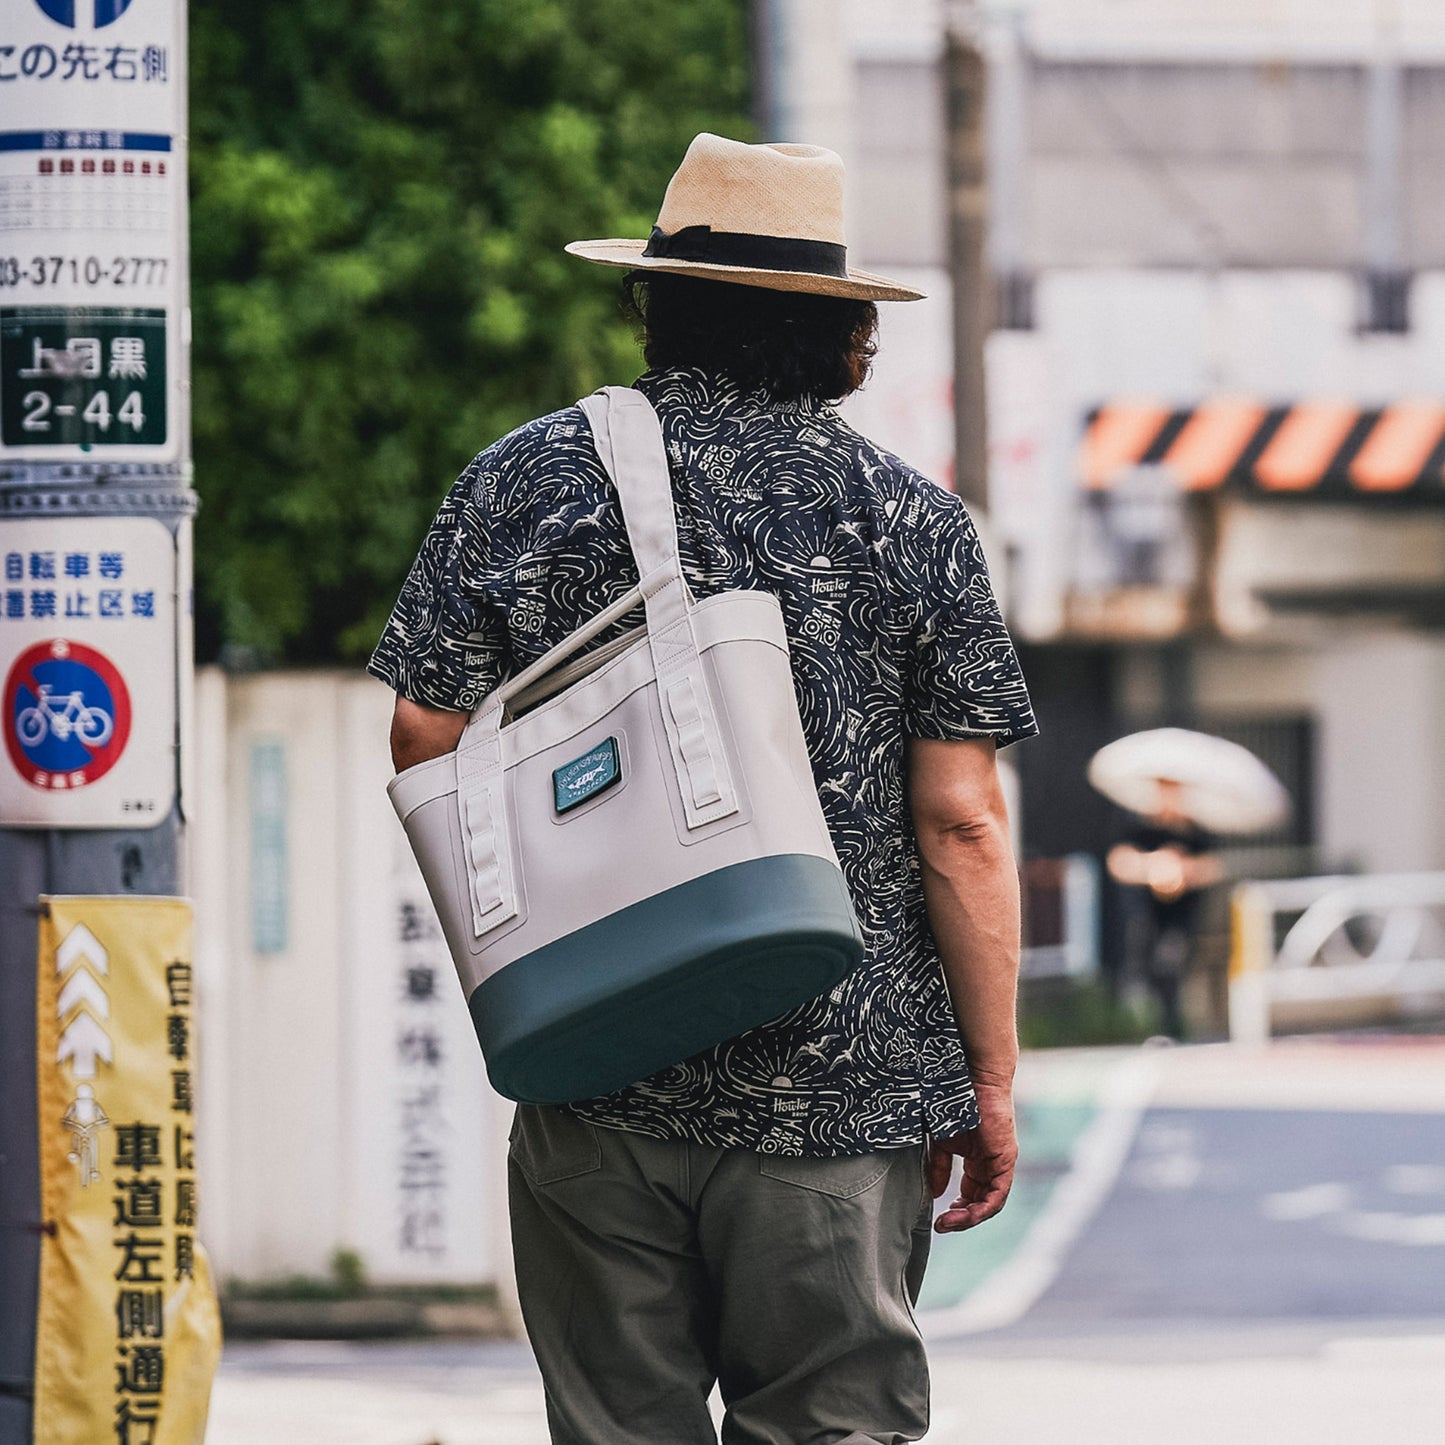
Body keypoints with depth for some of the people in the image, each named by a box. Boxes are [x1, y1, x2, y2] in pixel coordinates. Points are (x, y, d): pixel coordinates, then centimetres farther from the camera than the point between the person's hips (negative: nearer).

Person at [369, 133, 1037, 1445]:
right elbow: (961, 823, -4)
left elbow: (426, 736, 2)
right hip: (843, 1084, -1)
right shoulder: (915, 523, -1)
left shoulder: (524, 480, 1)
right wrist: (991, 1080, 3)